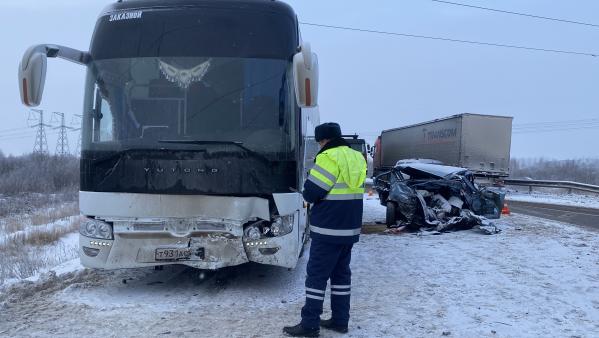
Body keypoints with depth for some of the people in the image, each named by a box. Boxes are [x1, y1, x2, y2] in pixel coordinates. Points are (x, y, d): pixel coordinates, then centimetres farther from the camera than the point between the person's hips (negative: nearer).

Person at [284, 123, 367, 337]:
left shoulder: (329, 157, -15)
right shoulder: (357, 158, 12)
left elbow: (311, 192, -17)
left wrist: (311, 197, 4)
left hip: (328, 230, -8)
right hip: (350, 228, 8)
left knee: (316, 275, -1)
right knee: (341, 273, 15)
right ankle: (340, 320, 20)